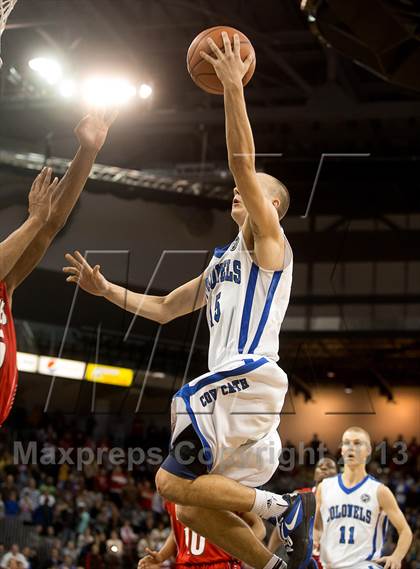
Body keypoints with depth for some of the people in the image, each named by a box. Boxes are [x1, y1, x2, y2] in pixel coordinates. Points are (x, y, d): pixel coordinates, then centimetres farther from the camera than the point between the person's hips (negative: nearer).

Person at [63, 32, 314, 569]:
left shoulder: (269, 244, 1)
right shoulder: (222, 261, 26)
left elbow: (243, 165, -15)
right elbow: (163, 309, 32)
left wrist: (233, 87, -20)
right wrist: (105, 289, 24)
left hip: (248, 378, -9)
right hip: (230, 387, 9)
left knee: (172, 481, -16)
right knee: (193, 510, 8)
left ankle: (285, 507, -13)